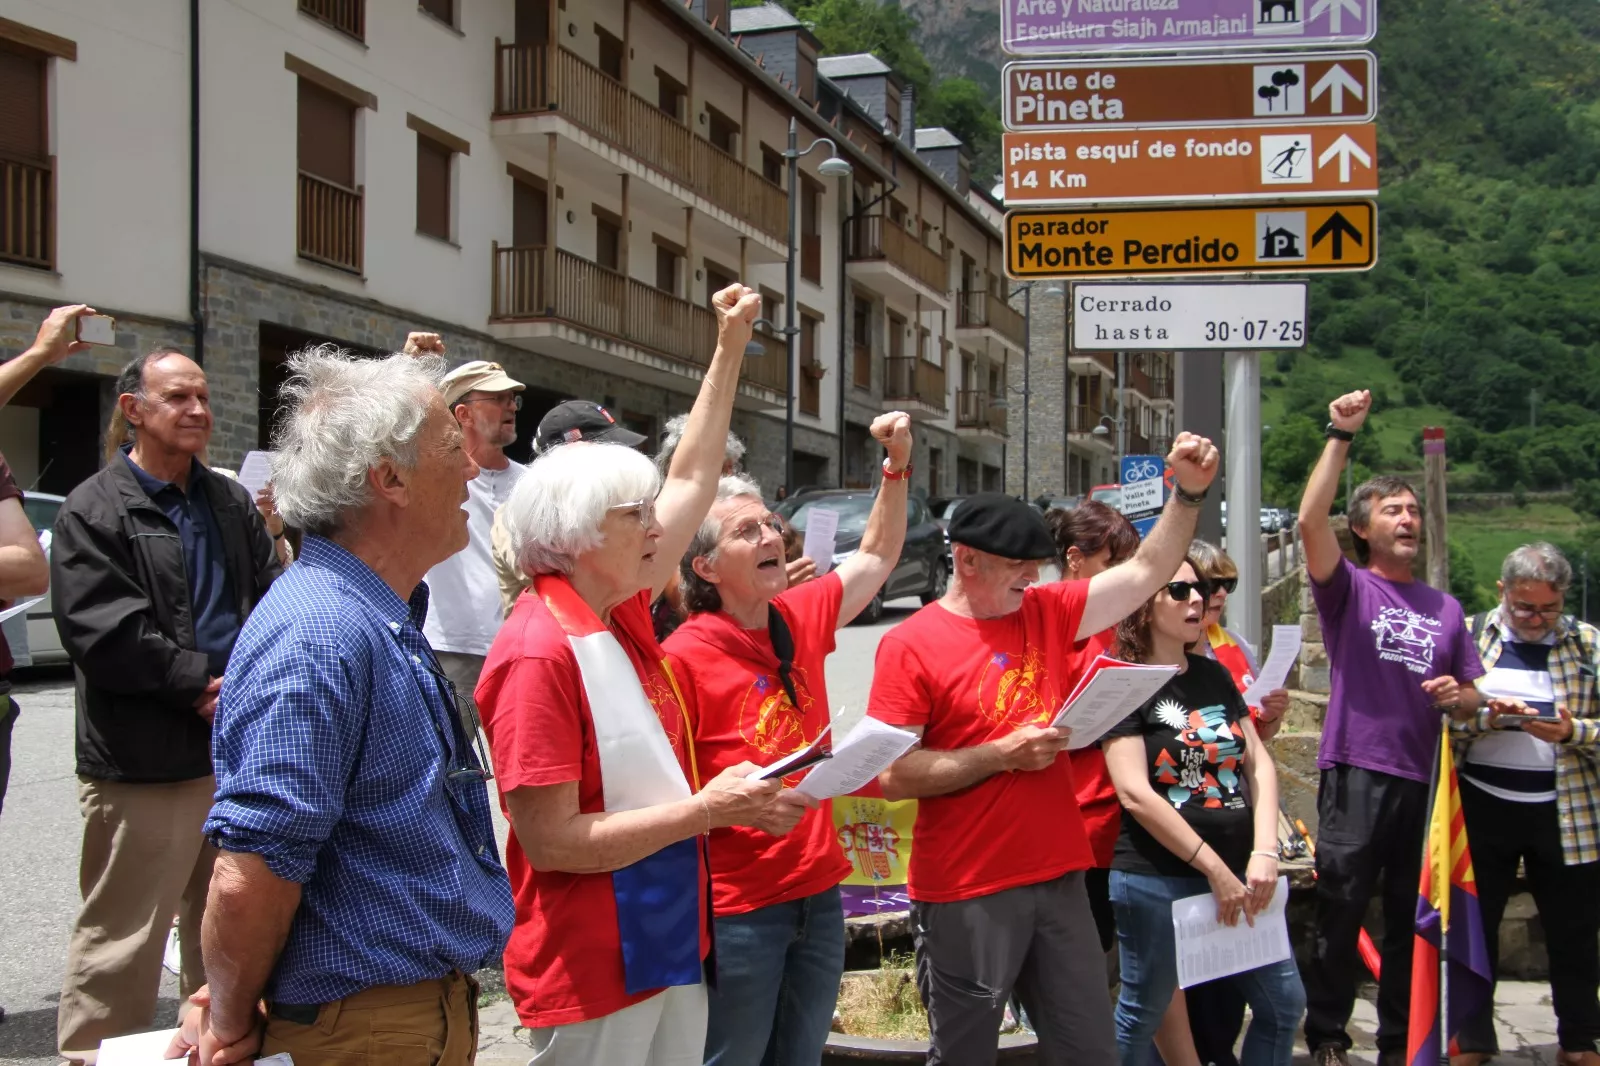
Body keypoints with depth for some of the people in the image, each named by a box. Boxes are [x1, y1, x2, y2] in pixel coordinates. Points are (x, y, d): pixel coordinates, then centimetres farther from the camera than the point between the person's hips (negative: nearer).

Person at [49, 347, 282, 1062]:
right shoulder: (93, 511, -5)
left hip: (239, 751, 6)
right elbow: (102, 633, -14)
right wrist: (202, 684, -14)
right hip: (142, 764, -6)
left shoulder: (232, 502, 14)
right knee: (122, 937, -2)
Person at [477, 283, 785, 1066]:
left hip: (671, 944, 8)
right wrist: (705, 810, -22)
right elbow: (551, 840, -23)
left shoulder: (623, 615, 4)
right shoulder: (539, 651, -20)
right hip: (592, 971, -8)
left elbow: (692, 480, 13)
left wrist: (730, 349, 14)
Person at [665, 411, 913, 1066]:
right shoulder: (684, 656, -15)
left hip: (818, 894, 6)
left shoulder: (800, 619, 4)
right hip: (736, 908, -6)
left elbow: (876, 557, 20)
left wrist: (897, 464, 11)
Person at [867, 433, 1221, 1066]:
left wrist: (1188, 492, 1)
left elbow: (1146, 573, 12)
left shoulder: (1046, 613, 7)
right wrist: (1003, 754, -16)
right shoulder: (911, 646, -9)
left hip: (1058, 878, 6)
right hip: (966, 895, -6)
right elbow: (893, 775, -14)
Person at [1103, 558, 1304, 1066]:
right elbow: (1135, 794, -15)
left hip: (1238, 871, 7)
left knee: (1284, 1002, 11)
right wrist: (1214, 868, -16)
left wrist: (1264, 852, -5)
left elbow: (1259, 763, 10)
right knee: (1141, 1016, 4)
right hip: (1157, 880, -7)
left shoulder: (1215, 676, 13)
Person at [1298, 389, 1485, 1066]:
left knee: (1412, 918, 11)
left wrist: (1458, 697, -5)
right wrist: (1341, 437, -19)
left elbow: (1471, 698, 20)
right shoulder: (1349, 587, 2)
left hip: (1422, 778, 5)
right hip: (1356, 774, -4)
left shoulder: (1445, 609, 16)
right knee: (1341, 912, -1)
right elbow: (1310, 521, -17)